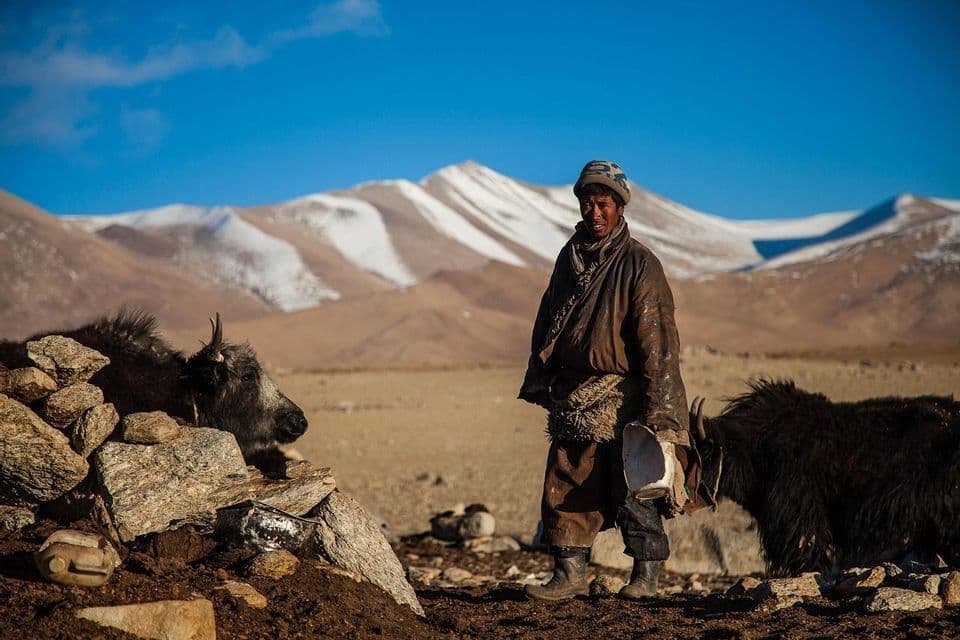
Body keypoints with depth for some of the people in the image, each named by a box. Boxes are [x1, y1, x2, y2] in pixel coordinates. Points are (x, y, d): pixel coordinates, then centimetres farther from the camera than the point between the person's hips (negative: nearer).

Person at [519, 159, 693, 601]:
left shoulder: (639, 263, -7)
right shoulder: (570, 257, 13)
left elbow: (656, 337, -11)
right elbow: (546, 321, 21)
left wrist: (657, 409, -16)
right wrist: (542, 383, 16)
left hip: (621, 396, -6)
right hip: (572, 397, 6)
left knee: (632, 489, -2)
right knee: (565, 486, 3)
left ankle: (647, 573, 11)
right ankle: (570, 573, 10)